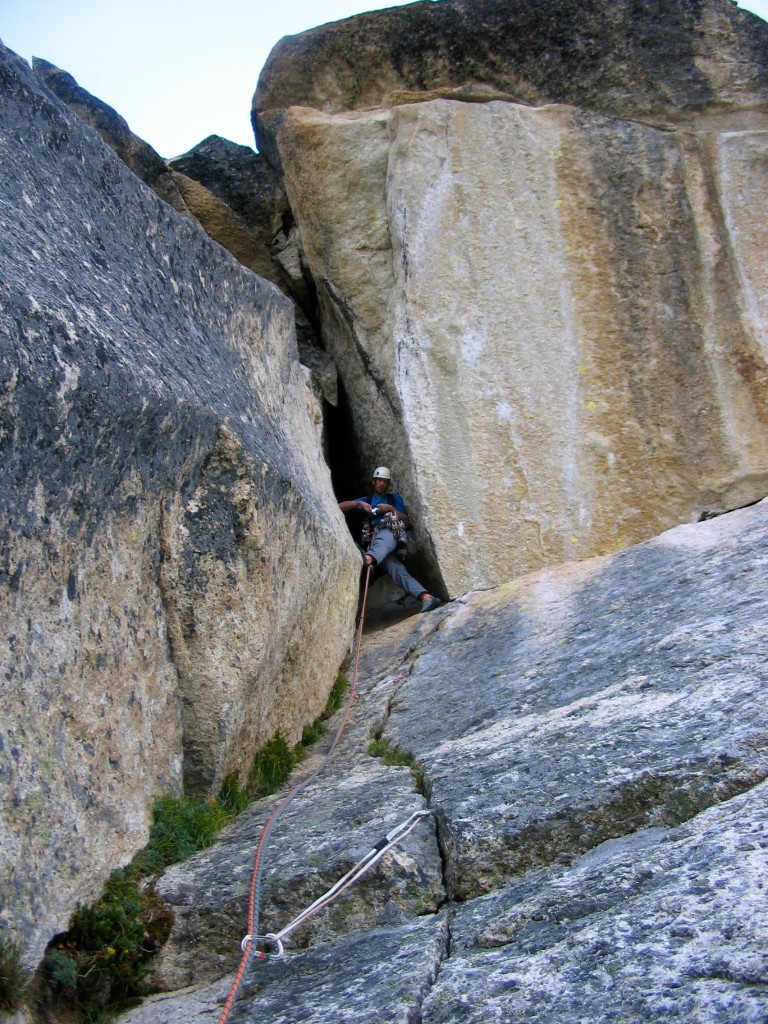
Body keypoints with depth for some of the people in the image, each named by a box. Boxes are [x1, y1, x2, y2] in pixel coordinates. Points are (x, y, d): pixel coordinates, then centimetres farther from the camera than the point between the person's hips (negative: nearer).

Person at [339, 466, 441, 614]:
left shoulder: (395, 499, 28)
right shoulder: (366, 500, 32)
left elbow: (408, 524, 17)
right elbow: (340, 506, 19)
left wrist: (392, 509, 2)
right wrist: (359, 503, 2)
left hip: (392, 536, -1)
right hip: (377, 544, 1)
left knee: (384, 535, -41)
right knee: (397, 570, -29)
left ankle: (370, 558, -75)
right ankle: (425, 596, -50)